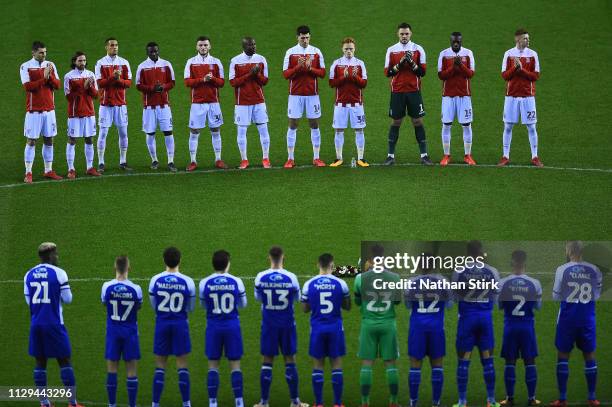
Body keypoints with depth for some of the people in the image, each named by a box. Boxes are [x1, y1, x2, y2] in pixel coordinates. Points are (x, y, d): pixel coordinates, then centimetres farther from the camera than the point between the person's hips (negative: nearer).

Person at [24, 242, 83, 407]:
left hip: (36, 324, 4)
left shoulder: (29, 275, 6)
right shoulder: (58, 273, -8)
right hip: (54, 324, -4)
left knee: (40, 362, 10)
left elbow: (28, 300, 11)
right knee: (64, 361, 3)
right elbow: (67, 299, -5)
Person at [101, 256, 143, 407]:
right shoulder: (135, 289, -15)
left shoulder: (107, 287, -12)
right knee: (131, 370, 4)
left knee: (112, 368, 9)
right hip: (130, 331, -1)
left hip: (113, 330, 1)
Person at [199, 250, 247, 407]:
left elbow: (203, 305, 8)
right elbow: (243, 304, 8)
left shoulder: (205, 283, -7)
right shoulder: (236, 282, -7)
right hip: (232, 326, 0)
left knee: (213, 365, 7)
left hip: (213, 327, 0)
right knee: (235, 365, 6)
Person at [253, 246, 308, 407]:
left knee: (267, 361, 6)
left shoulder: (261, 277, -9)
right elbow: (297, 298, 7)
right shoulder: (291, 277, -10)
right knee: (289, 360, 7)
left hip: (269, 324, 0)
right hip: (287, 324, 0)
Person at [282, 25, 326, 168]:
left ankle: (316, 158, 8)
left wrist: (310, 68, -14)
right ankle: (290, 159, 2)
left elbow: (322, 73, 3)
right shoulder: (290, 52, 1)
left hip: (312, 94, 1)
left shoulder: (316, 52, 5)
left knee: (314, 125, 3)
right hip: (295, 94, -1)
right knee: (293, 125, -1)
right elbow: (286, 74, -2)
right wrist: (298, 67, -17)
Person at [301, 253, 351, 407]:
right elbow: (347, 306, 6)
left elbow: (305, 309, 6)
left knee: (318, 365, 7)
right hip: (335, 327, -1)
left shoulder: (309, 284, -4)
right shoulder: (340, 283, -5)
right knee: (336, 365, 5)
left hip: (317, 328, 1)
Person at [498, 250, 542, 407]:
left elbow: (500, 305, 3)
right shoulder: (534, 284, -7)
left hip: (510, 326, 0)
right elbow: (538, 306, 6)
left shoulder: (503, 283, -8)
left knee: (510, 361, 7)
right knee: (530, 361, 7)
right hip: (528, 326, 0)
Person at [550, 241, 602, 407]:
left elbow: (556, 296, -4)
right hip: (587, 317, 2)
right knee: (589, 356, 11)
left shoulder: (562, 270, -11)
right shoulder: (594, 271, -3)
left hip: (568, 317, -2)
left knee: (563, 355, 7)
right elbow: (597, 295, 6)